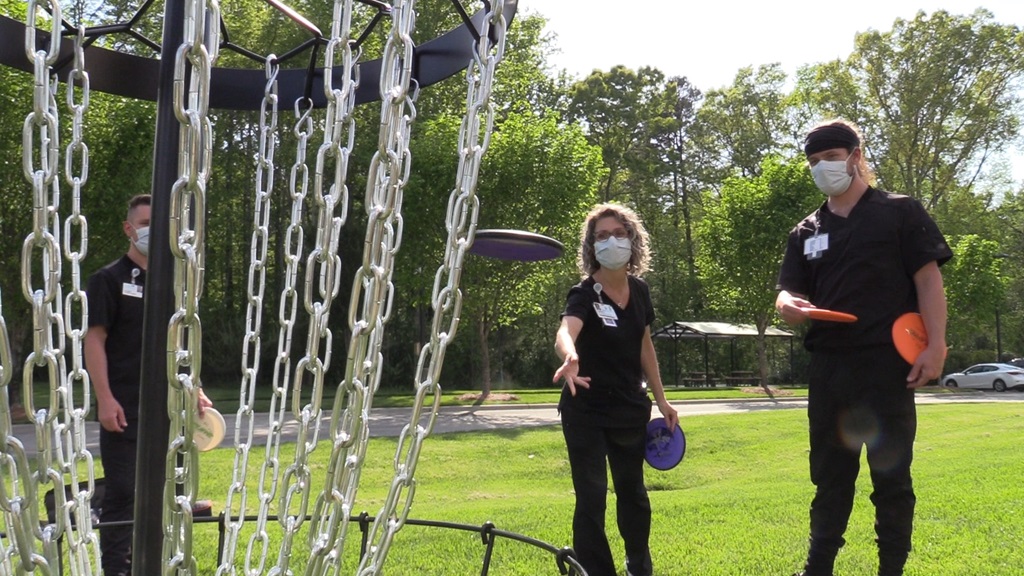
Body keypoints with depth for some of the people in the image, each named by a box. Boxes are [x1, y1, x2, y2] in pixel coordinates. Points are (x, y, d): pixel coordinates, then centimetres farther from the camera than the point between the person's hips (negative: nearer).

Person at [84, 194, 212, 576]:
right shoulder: (110, 280, -3)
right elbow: (94, 339, -9)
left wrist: (194, 390, 13)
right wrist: (105, 399, -17)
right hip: (124, 409, -6)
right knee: (122, 492, -4)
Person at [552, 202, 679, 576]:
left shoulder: (640, 291, -1)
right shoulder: (584, 294, -19)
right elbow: (565, 331, -41)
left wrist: (661, 400, 12)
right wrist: (570, 356, -64)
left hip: (631, 408, 6)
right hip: (586, 411, -6)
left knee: (632, 490, 21)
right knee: (591, 497, -5)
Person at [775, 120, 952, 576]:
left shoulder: (900, 212, 2)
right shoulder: (806, 232, 14)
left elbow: (928, 278, -4)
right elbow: (788, 293, 10)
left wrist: (935, 344, -14)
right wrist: (789, 306, -15)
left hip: (887, 363, -4)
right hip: (827, 366, 4)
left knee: (892, 475, 3)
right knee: (829, 474, 12)